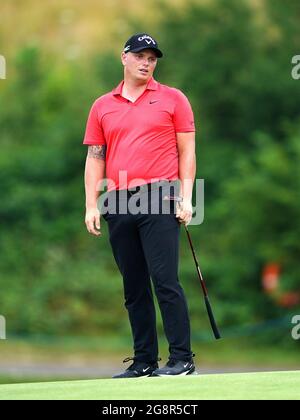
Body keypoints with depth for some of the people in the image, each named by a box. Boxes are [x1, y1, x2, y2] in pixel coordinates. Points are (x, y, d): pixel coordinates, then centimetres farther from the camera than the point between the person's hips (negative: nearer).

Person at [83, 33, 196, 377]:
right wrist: (91, 205, 5)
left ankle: (181, 358, -8)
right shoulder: (102, 106, 15)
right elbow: (95, 157, 14)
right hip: (118, 204, 4)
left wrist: (186, 198, -4)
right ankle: (144, 360, 11)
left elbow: (186, 151, 5)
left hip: (159, 198, -4)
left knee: (165, 281, -11)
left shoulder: (173, 99, 8)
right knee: (134, 288, 6)